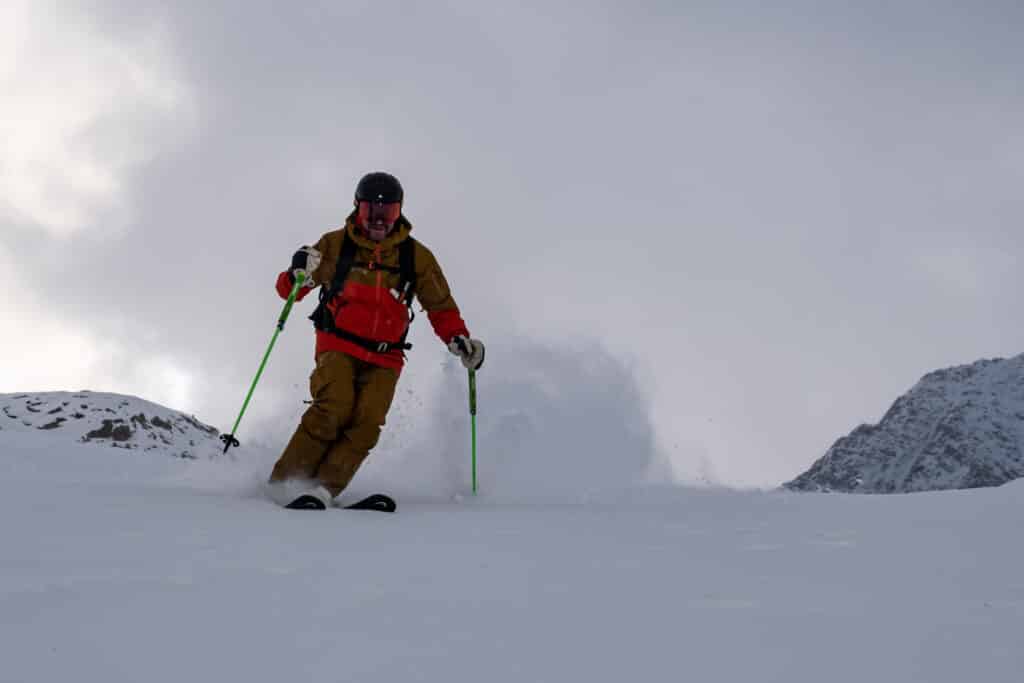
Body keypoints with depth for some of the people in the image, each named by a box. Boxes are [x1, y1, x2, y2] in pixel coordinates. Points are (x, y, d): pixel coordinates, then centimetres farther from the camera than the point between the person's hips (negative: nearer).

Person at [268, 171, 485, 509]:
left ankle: (322, 491, -27)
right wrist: (299, 275, -16)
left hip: (384, 358, 2)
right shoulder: (336, 244, 3)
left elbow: (441, 305, 14)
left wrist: (459, 339, -4)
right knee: (333, 410, -25)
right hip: (338, 346, -2)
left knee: (367, 423, -21)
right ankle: (282, 484, -17)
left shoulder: (416, 256, 7)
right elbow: (289, 290, 8)